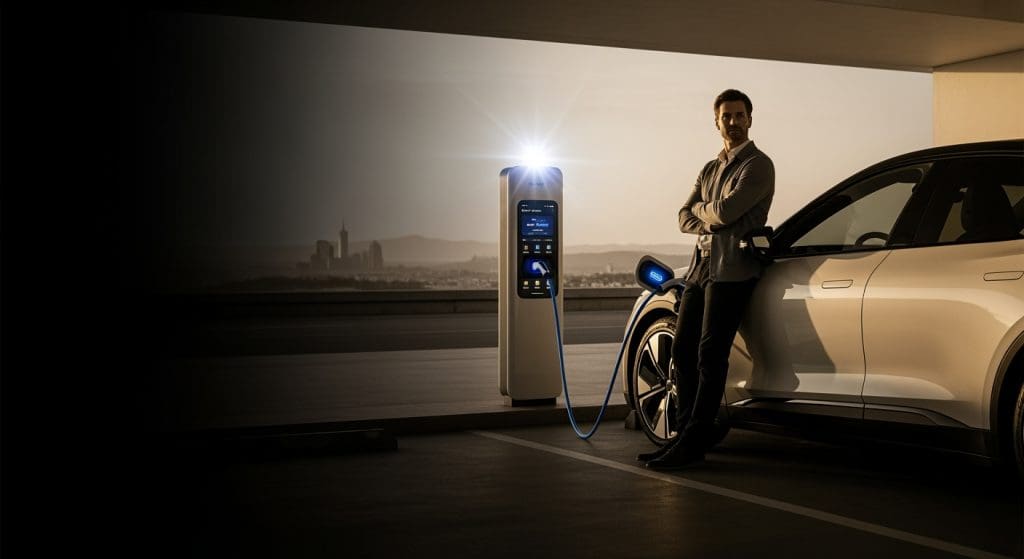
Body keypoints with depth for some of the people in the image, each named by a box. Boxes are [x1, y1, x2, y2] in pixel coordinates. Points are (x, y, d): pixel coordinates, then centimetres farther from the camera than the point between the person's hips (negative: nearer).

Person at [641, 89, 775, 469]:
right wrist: (710, 222, -5)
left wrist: (701, 208, 5)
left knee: (710, 355, -10)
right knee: (683, 351, 6)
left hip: (731, 270, -8)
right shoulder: (710, 169, 22)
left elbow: (726, 211, -15)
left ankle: (695, 444, -8)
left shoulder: (757, 165, -2)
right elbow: (685, 218, 15)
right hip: (699, 266, 8)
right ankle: (685, 434, 14)